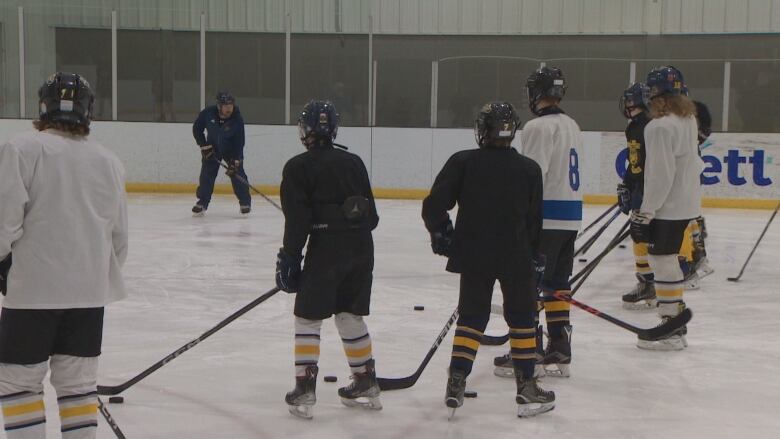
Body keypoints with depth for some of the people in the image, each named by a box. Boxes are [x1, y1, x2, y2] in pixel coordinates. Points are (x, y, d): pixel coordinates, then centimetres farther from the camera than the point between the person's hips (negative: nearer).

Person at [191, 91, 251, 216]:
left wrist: (235, 162, -29)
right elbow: (197, 129, -8)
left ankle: (245, 202, 2)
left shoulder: (237, 119, -27)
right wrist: (204, 146, -15)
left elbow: (239, 143, -24)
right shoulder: (208, 113, -23)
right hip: (212, 147, 2)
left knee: (237, 174, -11)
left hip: (232, 149, -2)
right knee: (206, 175, -5)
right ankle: (202, 203, 5)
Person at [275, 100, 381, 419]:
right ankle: (366, 385, 23)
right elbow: (371, 213, 12)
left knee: (308, 319, 4)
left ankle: (304, 390, 0)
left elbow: (297, 219, -10)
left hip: (326, 248, -5)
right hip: (361, 248, 6)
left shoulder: (298, 167, -4)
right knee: (351, 316, 18)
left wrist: (289, 258, -5)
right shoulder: (354, 162, 12)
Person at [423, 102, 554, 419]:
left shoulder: (462, 162, -5)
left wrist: (441, 234, 10)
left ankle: (456, 382, 6)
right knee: (522, 318, 11)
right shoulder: (529, 169, -2)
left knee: (472, 317, 13)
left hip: (473, 256, 1)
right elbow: (534, 220, 3)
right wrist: (535, 256, 16)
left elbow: (434, 205, -8)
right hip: (516, 257, 0)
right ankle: (527, 389, 13)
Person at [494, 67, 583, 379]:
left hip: (545, 218, -9)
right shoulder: (572, 126, 16)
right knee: (557, 284, 13)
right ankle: (559, 351, 16)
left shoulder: (539, 127, -13)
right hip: (572, 217, 9)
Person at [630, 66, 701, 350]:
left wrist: (644, 215, -16)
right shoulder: (688, 119, 10)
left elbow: (660, 176, -22)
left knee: (663, 263, -3)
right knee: (668, 262, 17)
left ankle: (671, 331, 1)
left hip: (667, 208, -10)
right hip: (686, 204, 10)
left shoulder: (660, 127, -19)